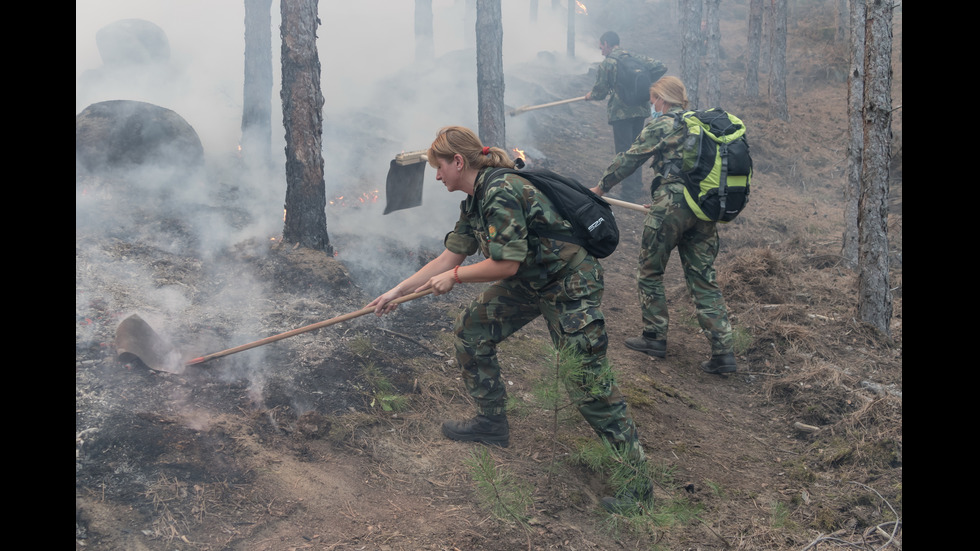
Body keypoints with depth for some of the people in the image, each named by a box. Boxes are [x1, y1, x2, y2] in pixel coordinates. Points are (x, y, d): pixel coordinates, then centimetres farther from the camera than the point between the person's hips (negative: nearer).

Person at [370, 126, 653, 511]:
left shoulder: (502, 193, -25)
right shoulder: (474, 202, 7)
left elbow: (506, 264, -25)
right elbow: (450, 257, 13)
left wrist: (455, 277, -10)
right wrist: (397, 292, 14)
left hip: (571, 286, -10)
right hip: (530, 281, 10)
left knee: (588, 383, -12)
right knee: (471, 330, 14)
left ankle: (636, 480, -4)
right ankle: (492, 422, 30)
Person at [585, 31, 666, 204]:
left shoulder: (606, 63, -6)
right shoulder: (637, 58, 10)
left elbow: (600, 92, -4)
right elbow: (660, 67, 5)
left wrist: (590, 95, 18)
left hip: (620, 112, -6)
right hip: (640, 110, 6)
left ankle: (630, 193, -1)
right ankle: (637, 189, 21)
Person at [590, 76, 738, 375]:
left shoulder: (661, 125, -3)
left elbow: (628, 160, 3)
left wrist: (601, 187, 17)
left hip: (671, 205, -7)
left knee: (650, 272, 12)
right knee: (704, 278, 8)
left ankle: (655, 337, 17)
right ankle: (723, 351, 2)